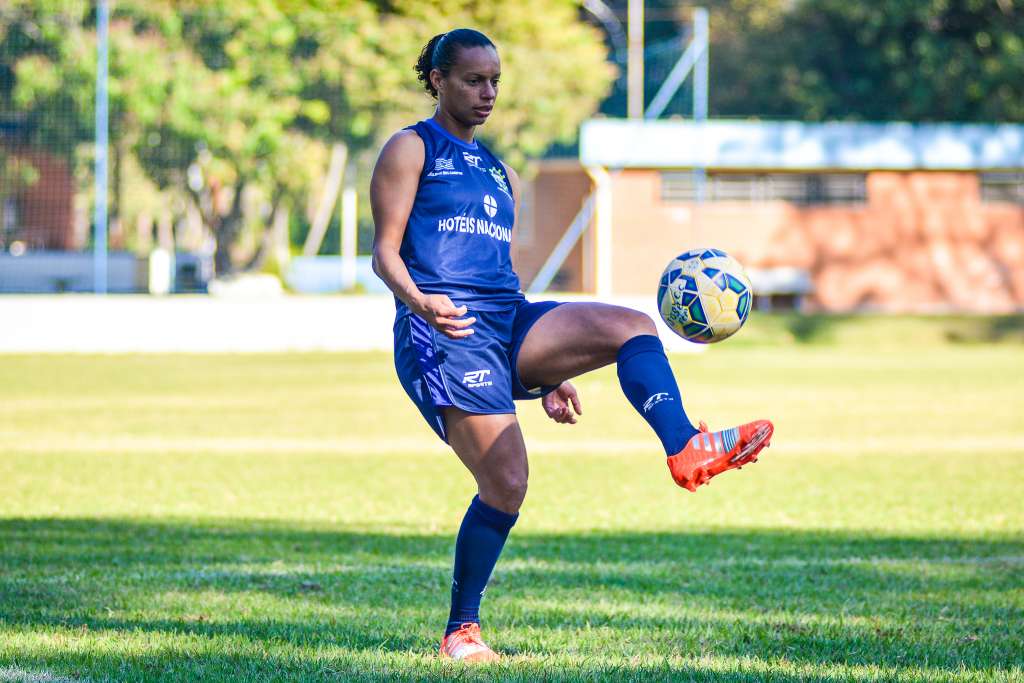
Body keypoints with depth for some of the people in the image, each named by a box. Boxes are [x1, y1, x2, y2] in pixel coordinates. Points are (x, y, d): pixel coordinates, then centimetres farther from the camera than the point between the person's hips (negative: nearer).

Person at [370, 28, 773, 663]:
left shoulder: (501, 172, 27)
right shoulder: (412, 150, 7)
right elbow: (386, 251, -2)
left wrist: (549, 373, 21)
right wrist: (419, 300, -25)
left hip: (511, 322, 6)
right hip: (444, 328, -6)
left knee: (632, 325, -18)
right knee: (506, 483, -13)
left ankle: (687, 450, -37)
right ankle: (461, 630, 1)